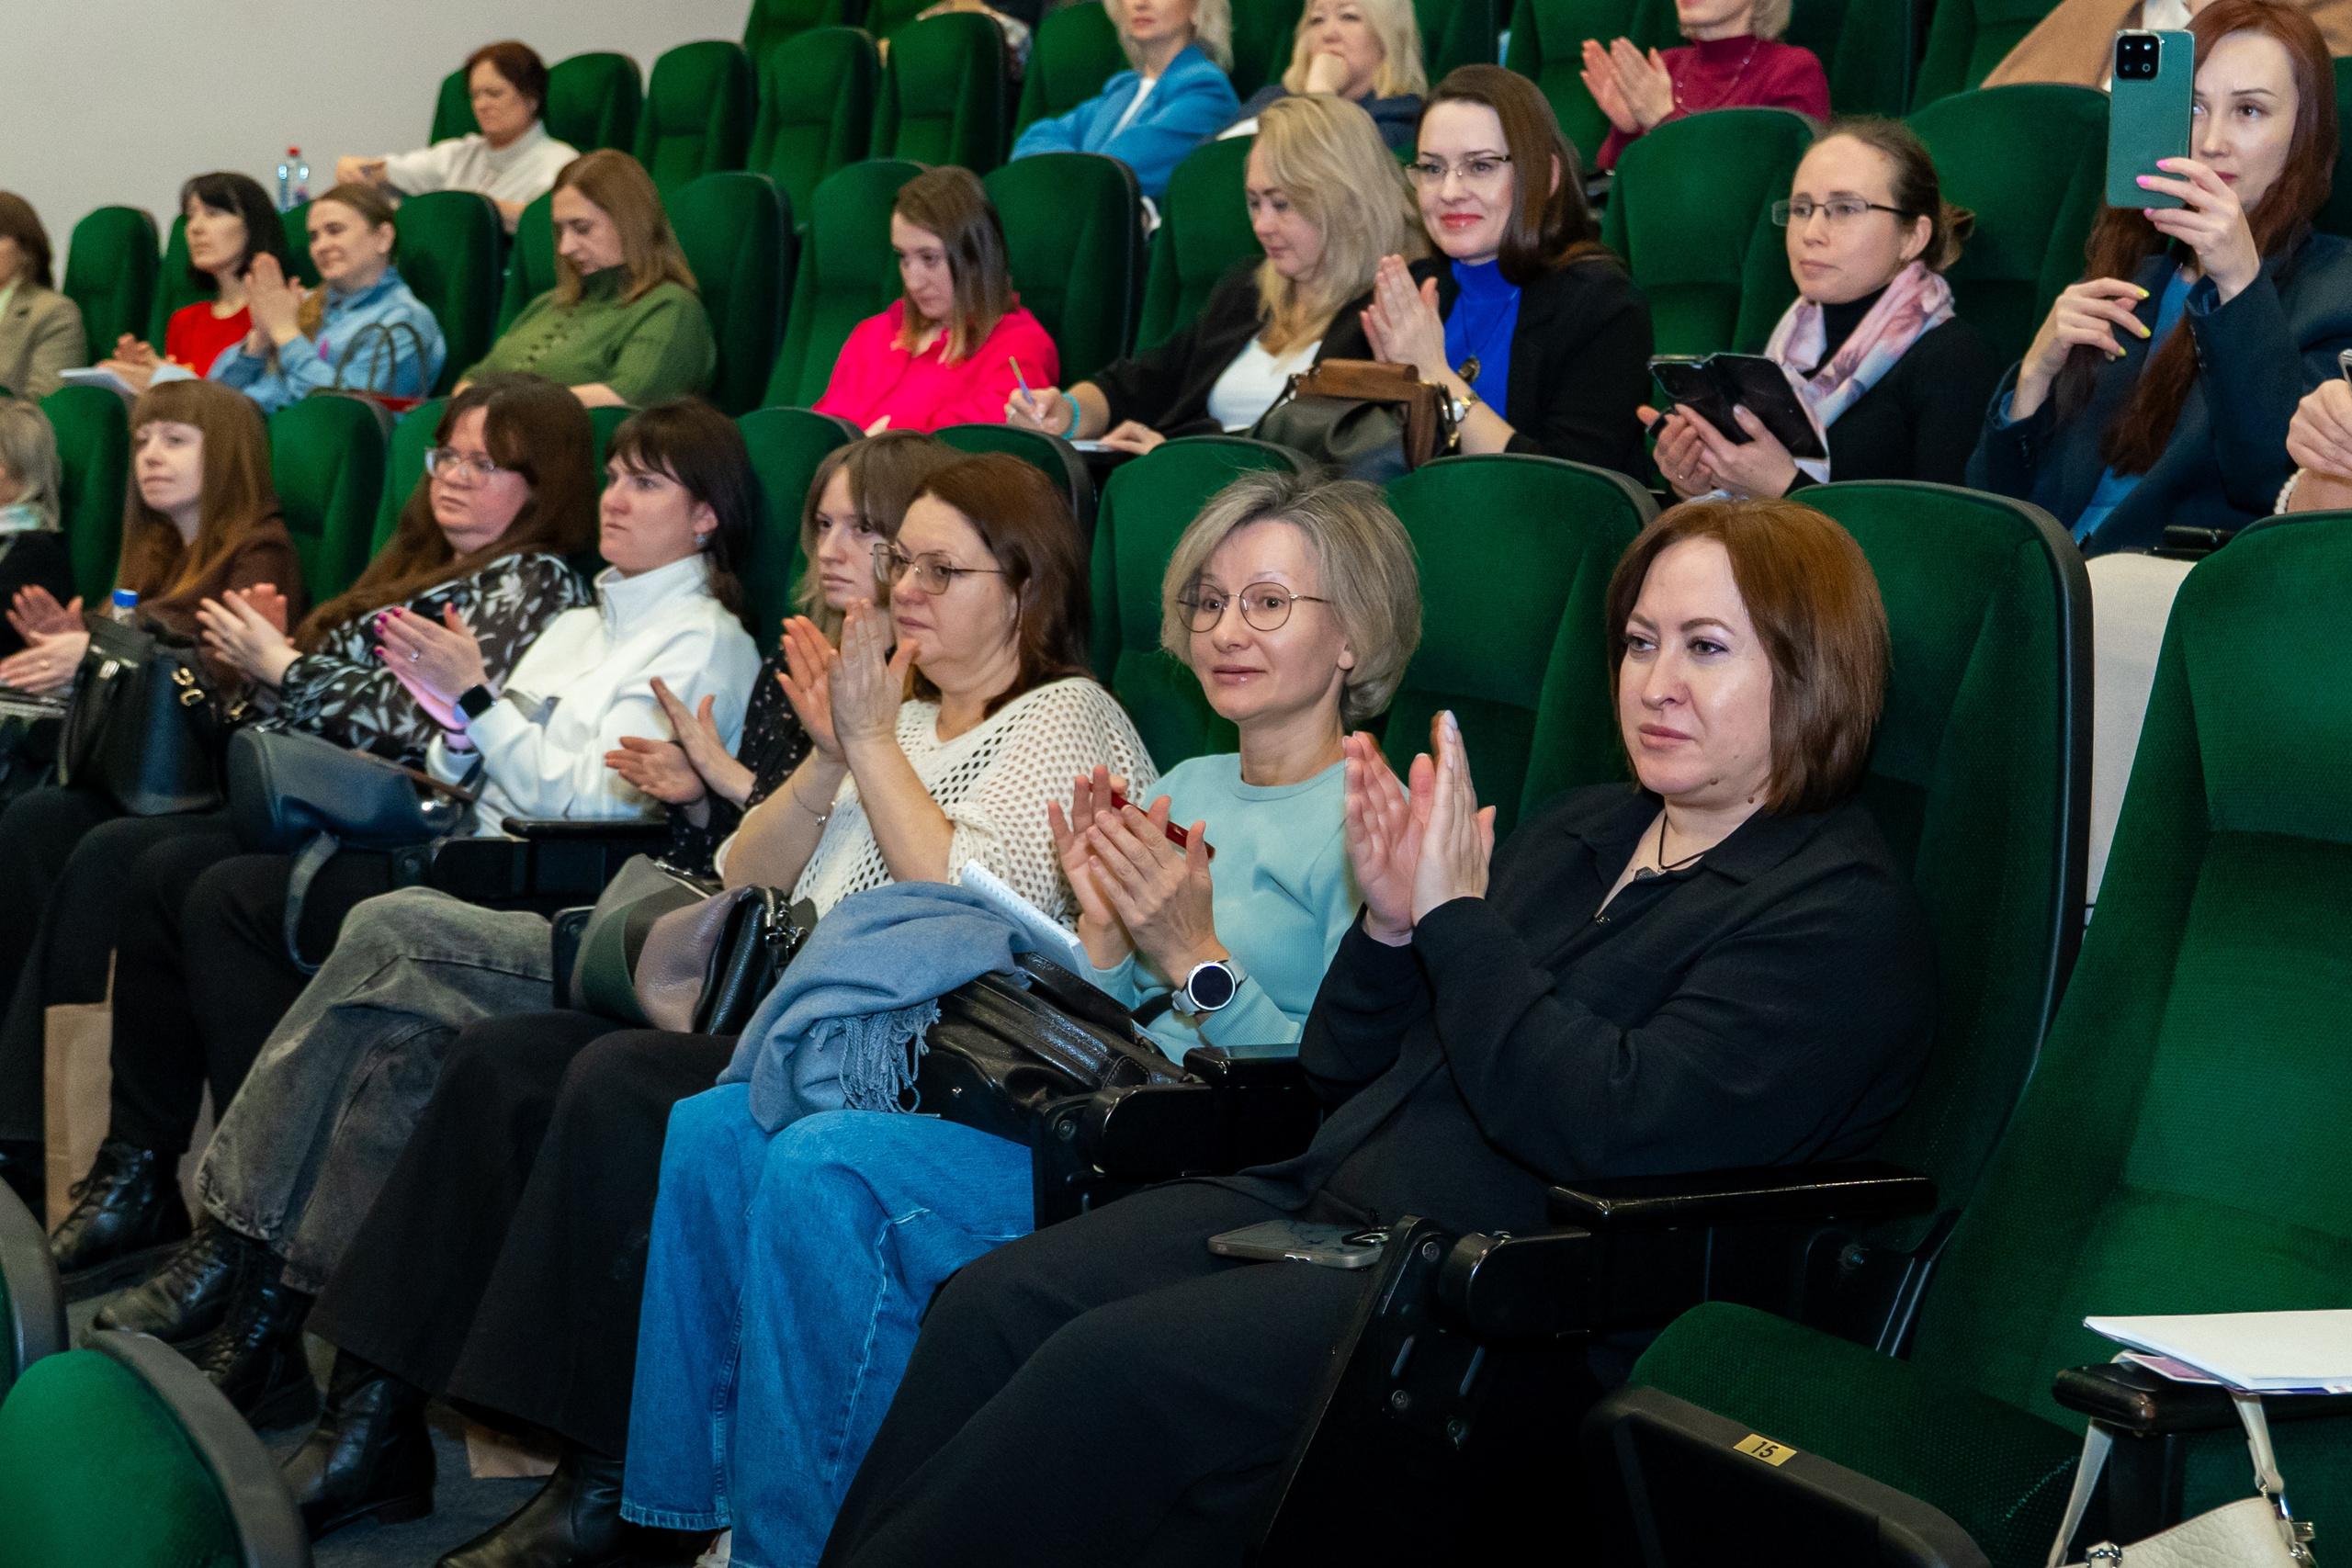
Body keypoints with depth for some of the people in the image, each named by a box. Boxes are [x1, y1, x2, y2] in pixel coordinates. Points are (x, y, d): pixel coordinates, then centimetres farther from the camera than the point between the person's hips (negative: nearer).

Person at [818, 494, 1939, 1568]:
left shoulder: (1845, 918, -4)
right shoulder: (1579, 833, 20)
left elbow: (1617, 1129, -19)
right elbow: (1341, 1073, 20)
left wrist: (1456, 919, -14)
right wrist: (1390, 928, 0)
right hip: (1323, 1201, 8)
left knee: (1114, 1368, -26)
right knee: (996, 1304, -14)